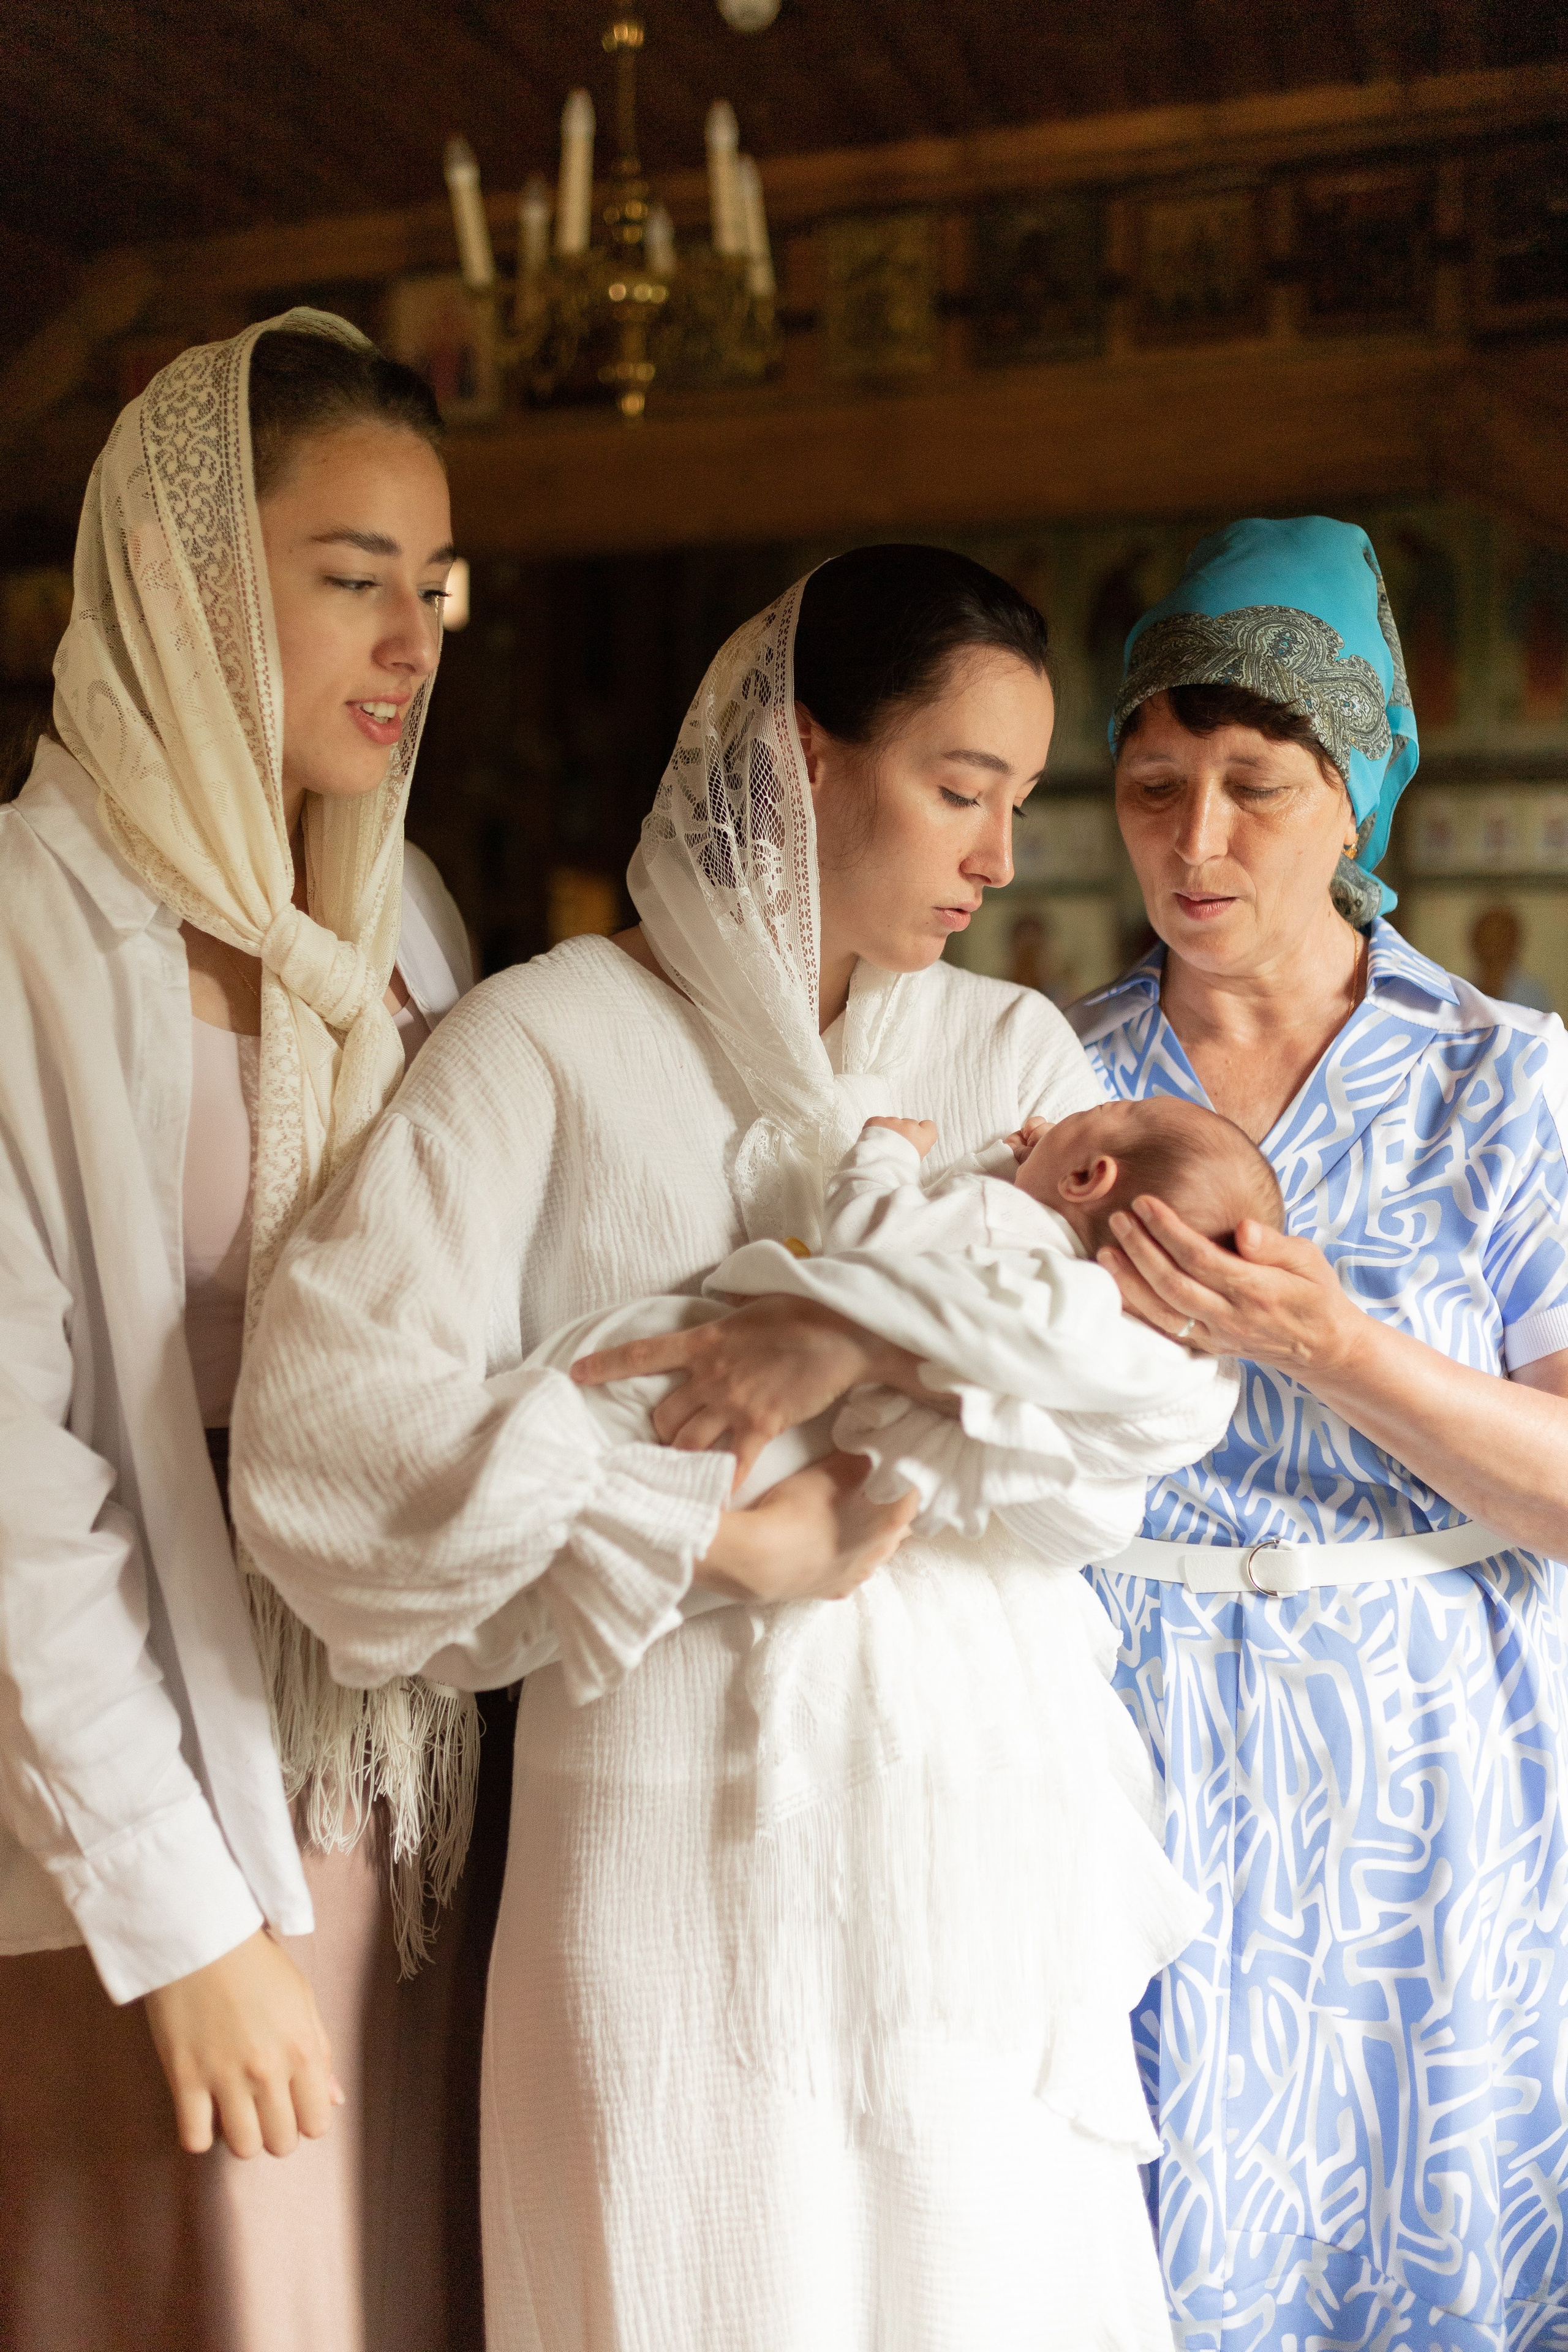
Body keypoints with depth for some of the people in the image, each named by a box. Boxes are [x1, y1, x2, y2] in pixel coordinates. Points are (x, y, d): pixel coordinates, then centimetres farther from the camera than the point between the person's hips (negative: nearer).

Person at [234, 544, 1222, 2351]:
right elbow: (327, 1397, -17)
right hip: (690, 1814, -3)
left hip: (989, 1815, 4)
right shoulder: (552, 1042, -5)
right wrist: (727, 1538, -15)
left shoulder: (1011, 1051, 8)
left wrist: (873, 1339, -20)